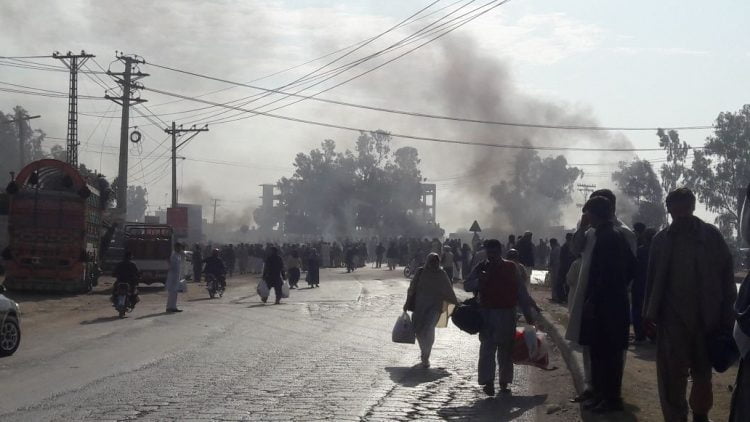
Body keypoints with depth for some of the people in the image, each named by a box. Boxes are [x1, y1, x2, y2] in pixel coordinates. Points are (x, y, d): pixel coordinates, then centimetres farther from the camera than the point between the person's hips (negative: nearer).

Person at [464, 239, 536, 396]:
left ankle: (504, 382, 15)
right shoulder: (481, 268, 6)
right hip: (486, 314, -1)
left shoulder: (511, 268, 6)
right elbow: (467, 286, 6)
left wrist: (528, 313, 5)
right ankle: (488, 381, -8)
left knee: (506, 348, 6)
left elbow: (521, 291, 8)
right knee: (487, 348, -8)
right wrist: (479, 280, -14)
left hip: (507, 314, 1)